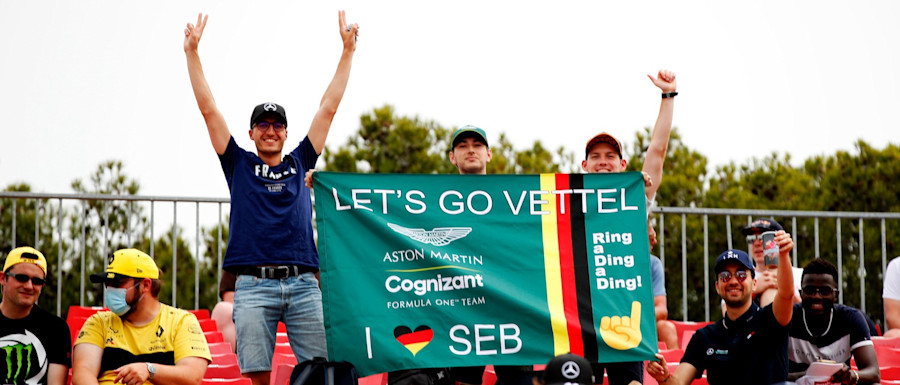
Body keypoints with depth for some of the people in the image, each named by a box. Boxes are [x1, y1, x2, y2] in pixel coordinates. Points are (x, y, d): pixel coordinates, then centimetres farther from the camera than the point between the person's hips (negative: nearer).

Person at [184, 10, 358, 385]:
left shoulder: (299, 163, 19)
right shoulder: (240, 164, 15)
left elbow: (328, 108, 19)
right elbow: (209, 109, 11)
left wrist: (348, 50, 17)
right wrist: (192, 52, 5)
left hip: (303, 284, 2)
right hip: (254, 285, -2)